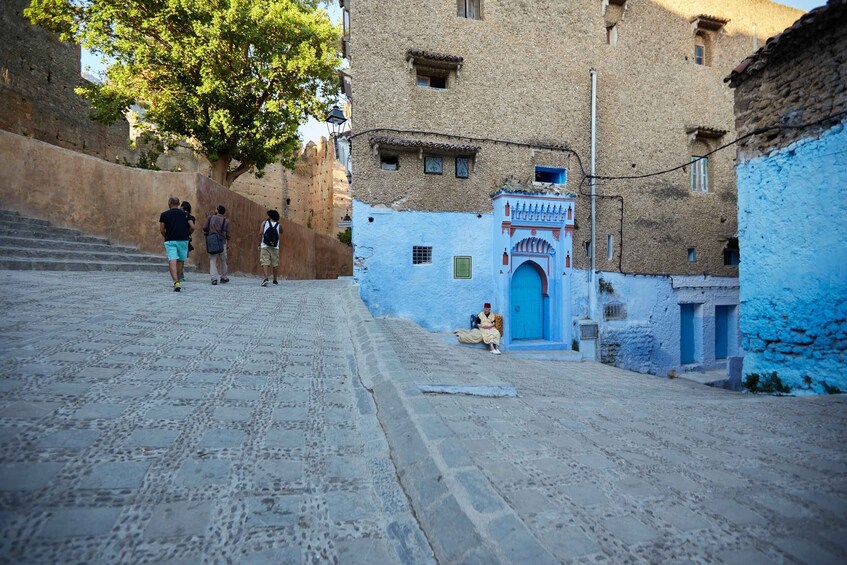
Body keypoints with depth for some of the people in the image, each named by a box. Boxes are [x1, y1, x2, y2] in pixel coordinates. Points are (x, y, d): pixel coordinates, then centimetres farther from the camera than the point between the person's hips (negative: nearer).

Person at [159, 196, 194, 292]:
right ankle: (178, 281, 21)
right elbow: (192, 227, 0)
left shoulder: (164, 214, 4)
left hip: (170, 240, -2)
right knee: (180, 261, 14)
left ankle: (176, 282, -26)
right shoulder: (184, 214, 8)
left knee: (172, 261, -10)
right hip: (183, 240, 2)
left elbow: (161, 229, 1)